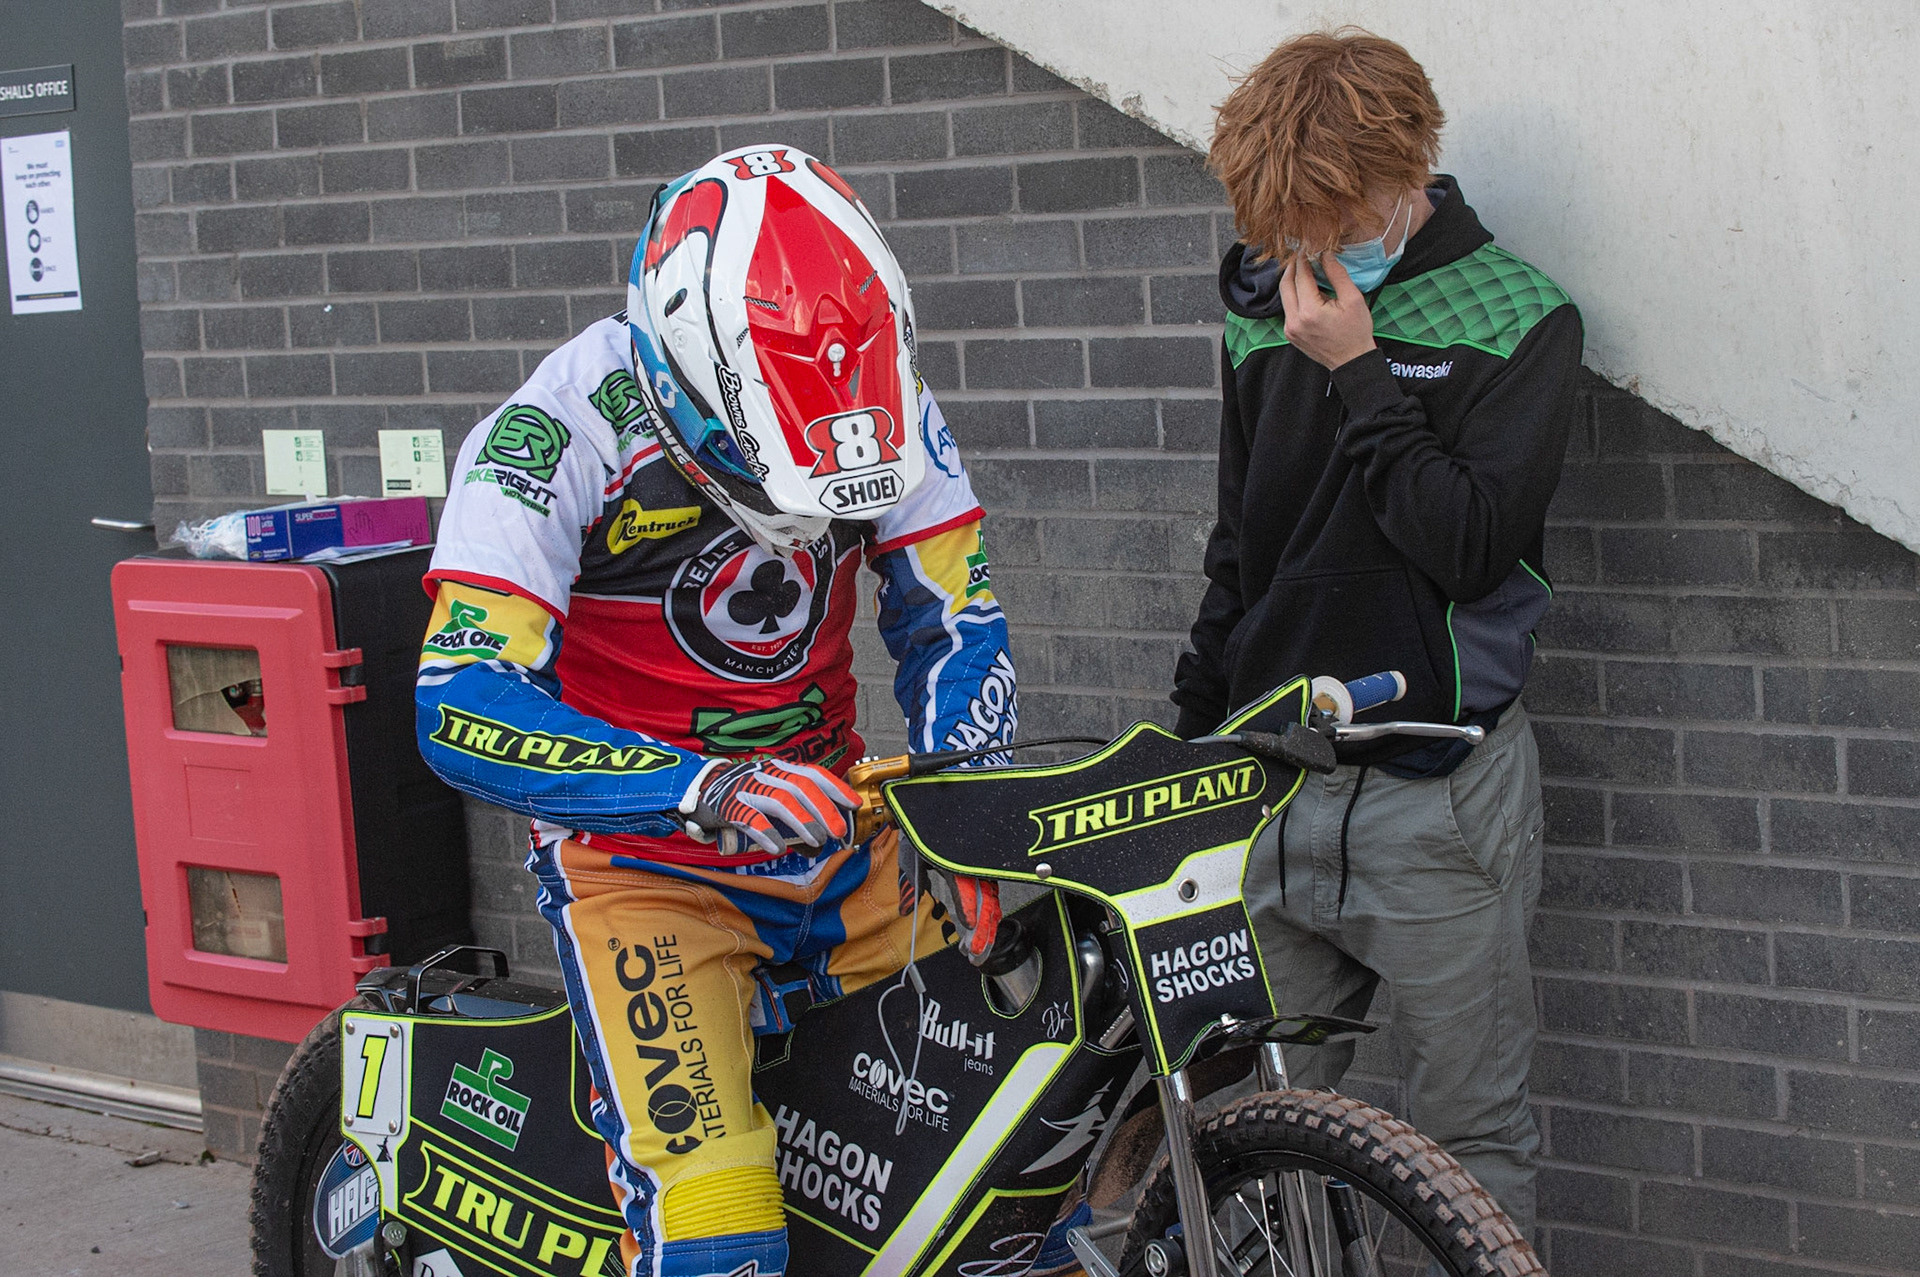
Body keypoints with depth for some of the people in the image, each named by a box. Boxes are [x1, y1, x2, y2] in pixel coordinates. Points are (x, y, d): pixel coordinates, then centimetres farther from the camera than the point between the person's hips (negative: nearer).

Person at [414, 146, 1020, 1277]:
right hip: (641, 860, -5)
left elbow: (954, 612, -1)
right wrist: (705, 791, -39)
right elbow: (464, 714, -27)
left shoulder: (877, 397, -7)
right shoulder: (559, 437, -21)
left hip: (833, 815, 5)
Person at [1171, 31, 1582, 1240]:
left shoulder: (1518, 318, -6)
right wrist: (1194, 728, 20)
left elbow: (1473, 542, -17)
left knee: (1473, 1135, 4)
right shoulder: (1262, 308, 9)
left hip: (1433, 787, -4)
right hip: (1271, 773, 5)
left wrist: (1354, 375, -17)